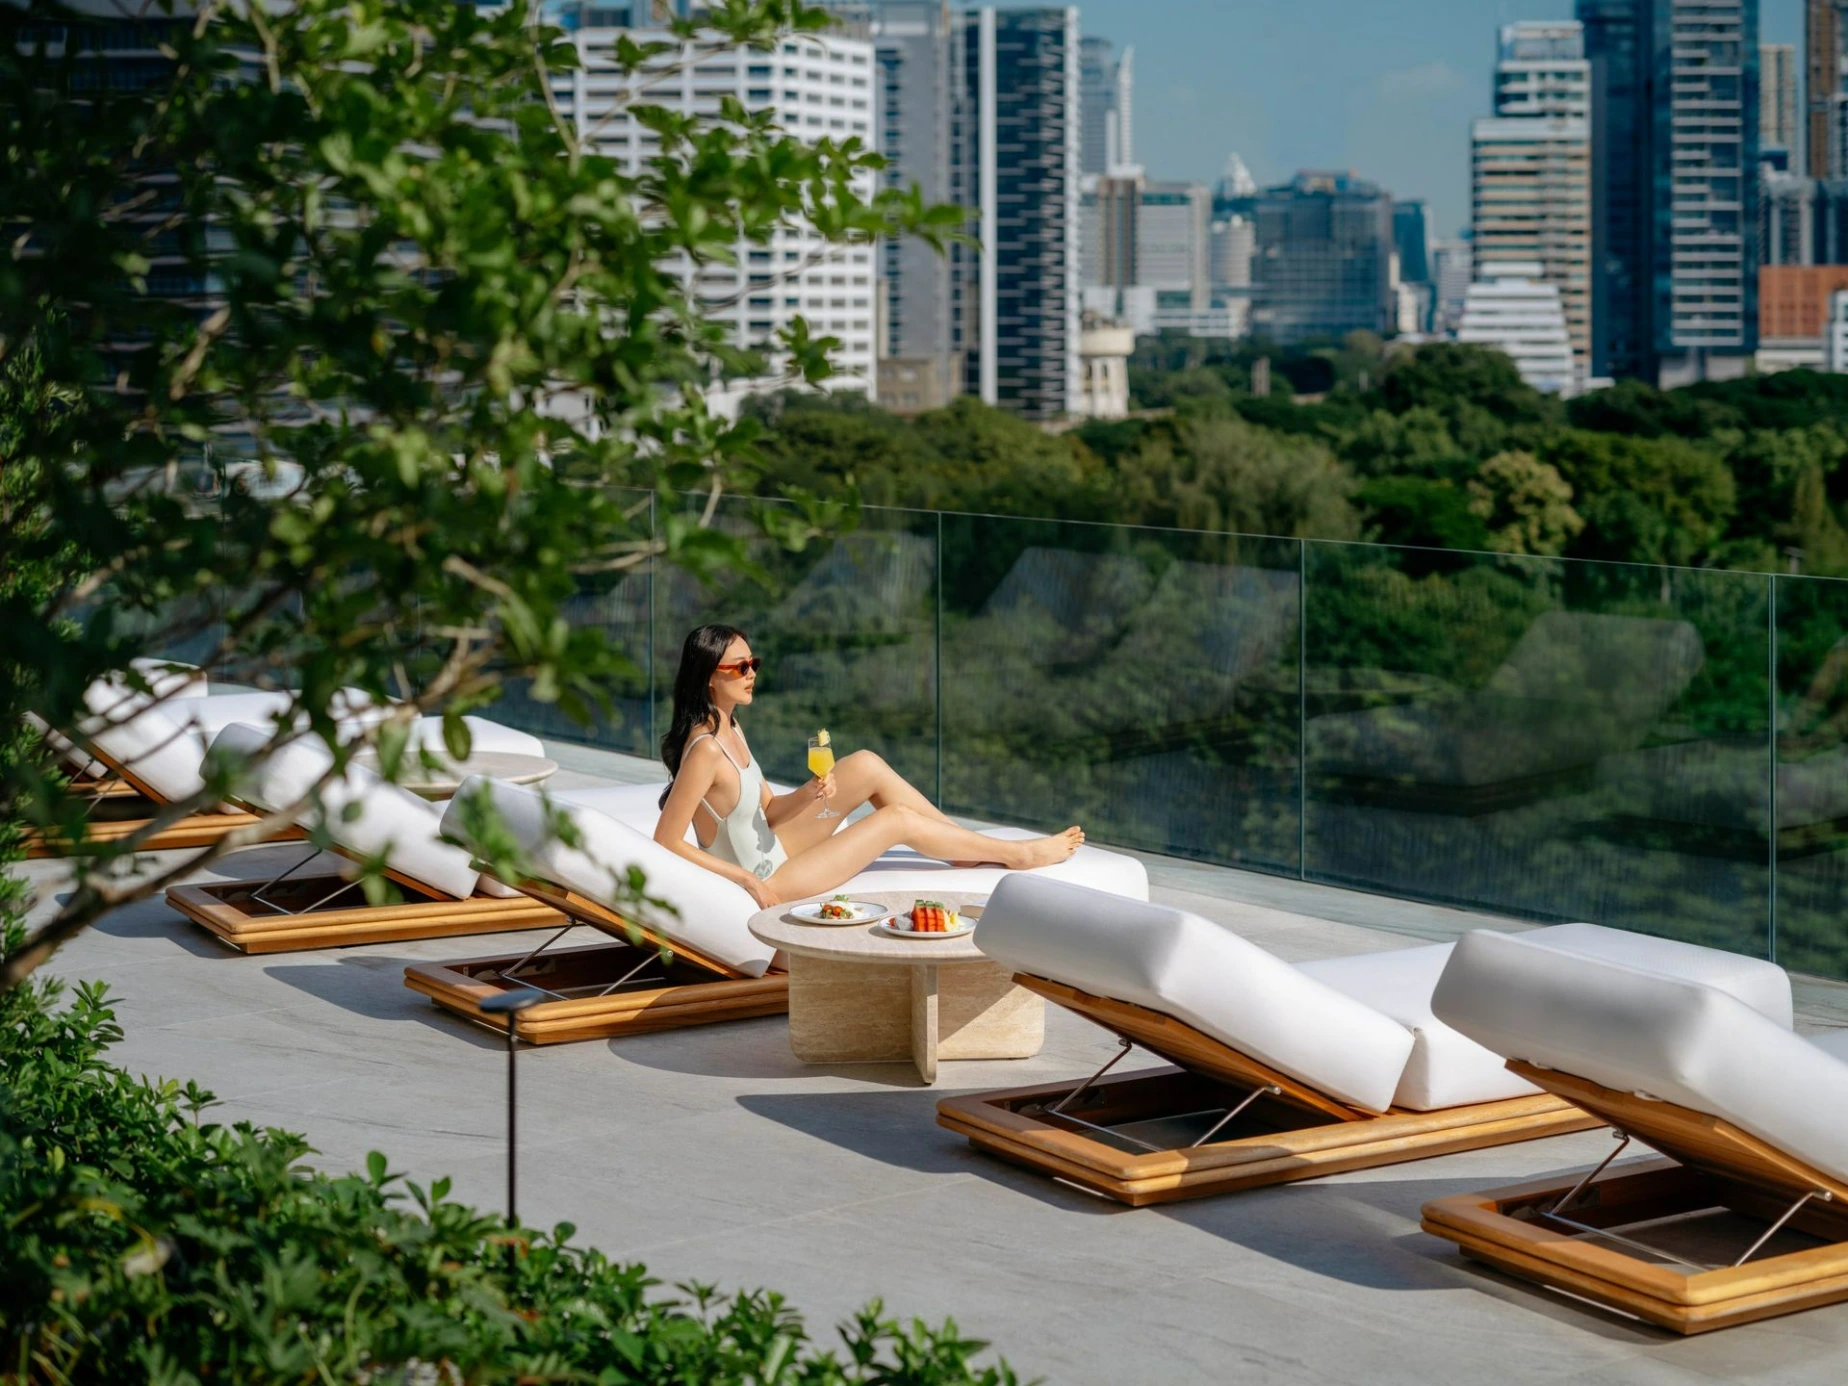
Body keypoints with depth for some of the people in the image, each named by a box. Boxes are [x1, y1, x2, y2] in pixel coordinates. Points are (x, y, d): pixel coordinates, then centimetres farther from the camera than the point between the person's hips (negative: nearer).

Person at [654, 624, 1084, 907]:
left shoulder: (730, 729, 2)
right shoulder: (705, 751, -27)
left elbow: (766, 807, 9)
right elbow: (666, 842, -28)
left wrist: (809, 794, -12)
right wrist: (746, 879, -24)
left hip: (769, 846, 9)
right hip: (762, 880, -9)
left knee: (866, 766, 3)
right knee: (897, 819, -5)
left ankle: (968, 847, 13)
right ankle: (1018, 855, 12)